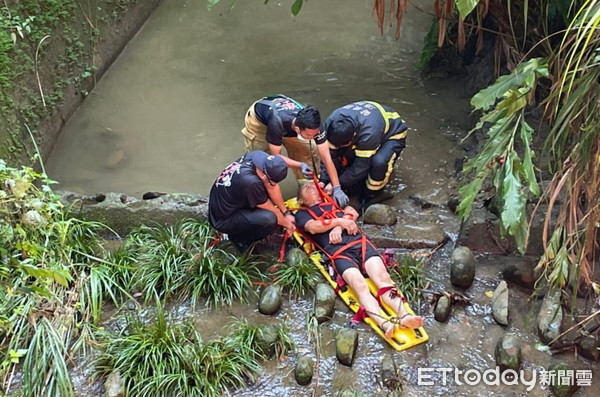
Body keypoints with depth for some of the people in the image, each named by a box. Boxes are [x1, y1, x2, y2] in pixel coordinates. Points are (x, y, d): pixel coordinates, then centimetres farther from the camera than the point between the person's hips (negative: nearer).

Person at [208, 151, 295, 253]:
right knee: (269, 219, -29)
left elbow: (272, 188, 0)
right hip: (223, 220, -8)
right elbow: (271, 210, -17)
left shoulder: (258, 156, -16)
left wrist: (286, 213, 6)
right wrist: (287, 224, -1)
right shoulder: (251, 182, -36)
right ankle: (239, 238, -3)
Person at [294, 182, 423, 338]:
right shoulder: (302, 214, 25)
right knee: (360, 286, -29)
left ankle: (404, 316, -39)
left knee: (383, 278, -22)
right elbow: (313, 227, 3)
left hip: (360, 242, 4)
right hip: (339, 253, -3)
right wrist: (340, 221, -3)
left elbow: (353, 212, 16)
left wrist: (338, 227, -1)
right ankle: (383, 324, -48)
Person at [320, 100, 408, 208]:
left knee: (379, 161, -36)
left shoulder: (369, 133, -43)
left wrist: (336, 184, -29)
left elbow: (361, 167, -34)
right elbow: (330, 156, -20)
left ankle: (372, 195, -11)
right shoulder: (330, 124, -27)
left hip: (392, 134, -6)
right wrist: (324, 180, -30)